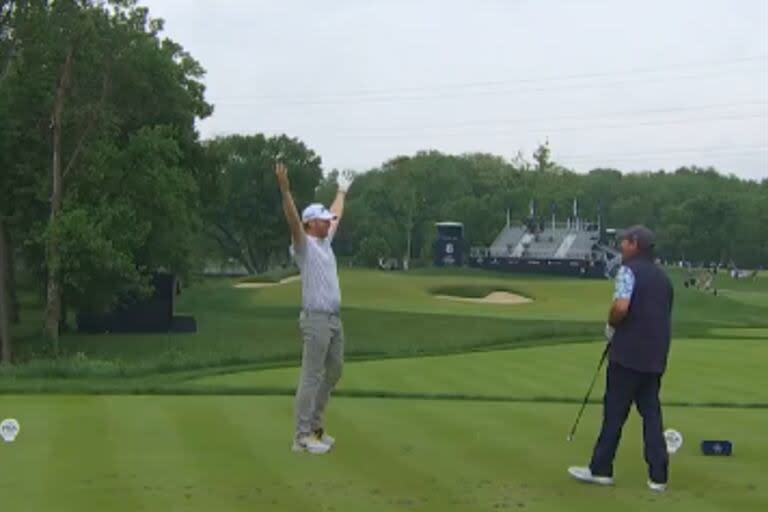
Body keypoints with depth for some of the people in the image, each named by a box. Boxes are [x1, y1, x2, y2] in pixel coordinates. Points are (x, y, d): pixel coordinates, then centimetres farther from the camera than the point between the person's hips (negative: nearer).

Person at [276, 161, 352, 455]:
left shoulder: (325, 242, 16)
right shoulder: (304, 244, -8)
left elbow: (336, 215, 34)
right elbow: (293, 219, -25)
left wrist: (342, 192, 47)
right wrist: (284, 188, -38)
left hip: (334, 319, 9)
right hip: (317, 319, -9)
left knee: (334, 371, 15)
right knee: (312, 376, -8)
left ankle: (314, 424, 25)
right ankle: (302, 436, -4)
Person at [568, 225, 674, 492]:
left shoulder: (629, 270, -9)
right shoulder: (663, 277, 15)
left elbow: (621, 307, -24)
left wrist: (611, 327, -5)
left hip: (629, 354, -7)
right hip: (655, 357, 7)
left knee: (615, 412, 2)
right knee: (651, 413, 8)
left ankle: (601, 469, 10)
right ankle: (658, 476, 6)